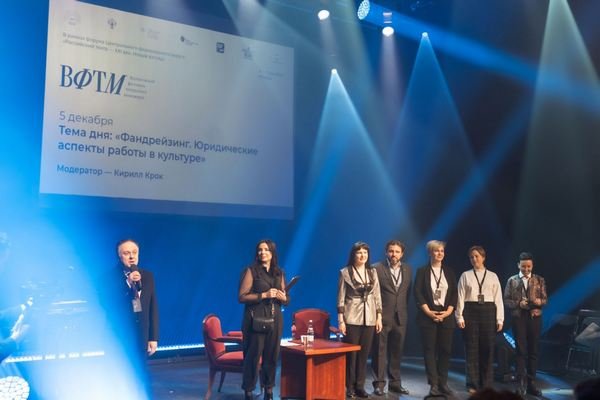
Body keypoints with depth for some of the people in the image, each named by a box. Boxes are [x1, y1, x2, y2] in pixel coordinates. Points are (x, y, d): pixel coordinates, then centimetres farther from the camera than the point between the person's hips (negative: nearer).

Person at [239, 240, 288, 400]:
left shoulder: (279, 273, 11)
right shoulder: (251, 271, -3)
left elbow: (287, 300, 16)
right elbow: (242, 297, -11)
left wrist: (282, 297, -7)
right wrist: (264, 295, -18)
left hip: (275, 319, 4)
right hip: (256, 319, -4)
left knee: (272, 355, 6)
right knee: (253, 355, -4)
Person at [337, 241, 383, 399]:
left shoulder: (372, 272, 7)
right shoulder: (345, 272, -4)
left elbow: (377, 296, 10)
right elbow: (341, 298, -4)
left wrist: (379, 317, 4)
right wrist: (340, 320, -9)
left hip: (369, 318, 4)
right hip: (351, 318, -4)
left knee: (364, 353, 6)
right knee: (351, 353, 0)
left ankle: (360, 386, 16)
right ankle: (349, 386, 11)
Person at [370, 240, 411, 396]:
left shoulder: (408, 269, 9)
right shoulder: (377, 268, -6)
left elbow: (407, 292, 15)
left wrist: (404, 309, 9)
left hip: (400, 317, 4)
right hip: (382, 317, -4)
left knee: (396, 352, 11)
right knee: (380, 351, 1)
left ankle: (395, 383, 21)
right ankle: (379, 383, 10)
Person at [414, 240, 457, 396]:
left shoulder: (449, 272, 11)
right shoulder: (422, 271, 3)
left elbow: (454, 294, 7)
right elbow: (418, 293, -4)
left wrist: (448, 311, -7)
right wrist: (429, 312, -12)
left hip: (446, 316, 3)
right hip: (428, 316, -3)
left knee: (445, 350, 3)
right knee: (430, 350, -2)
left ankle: (443, 382, 12)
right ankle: (433, 384, 1)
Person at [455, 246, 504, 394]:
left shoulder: (492, 276, 7)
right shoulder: (465, 276, 4)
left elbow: (498, 298, 4)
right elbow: (460, 297, 1)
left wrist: (500, 319, -2)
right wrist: (459, 317, -6)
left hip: (488, 311, 1)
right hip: (471, 311, -1)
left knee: (487, 348, 4)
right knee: (472, 348, 2)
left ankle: (486, 385, 14)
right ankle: (473, 384, 11)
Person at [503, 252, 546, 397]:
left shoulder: (539, 280, 7)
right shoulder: (512, 280, 4)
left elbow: (545, 299, 5)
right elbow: (506, 300, 1)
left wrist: (540, 301, -17)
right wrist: (518, 303, -17)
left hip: (535, 317, 2)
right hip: (518, 318, -2)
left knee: (533, 351, 5)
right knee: (521, 351, -3)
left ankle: (531, 383, 13)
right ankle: (521, 384, -1)